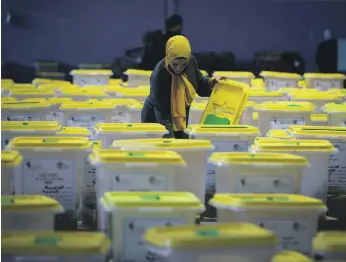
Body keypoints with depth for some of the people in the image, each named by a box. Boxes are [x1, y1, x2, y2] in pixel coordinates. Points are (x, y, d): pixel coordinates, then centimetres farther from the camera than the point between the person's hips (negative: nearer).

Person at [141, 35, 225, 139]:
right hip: (155, 119, -6)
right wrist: (170, 135, -31)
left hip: (181, 118, 6)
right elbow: (161, 109, -27)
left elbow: (199, 83, 8)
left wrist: (210, 82, -13)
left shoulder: (191, 62, -13)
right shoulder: (159, 75, -30)